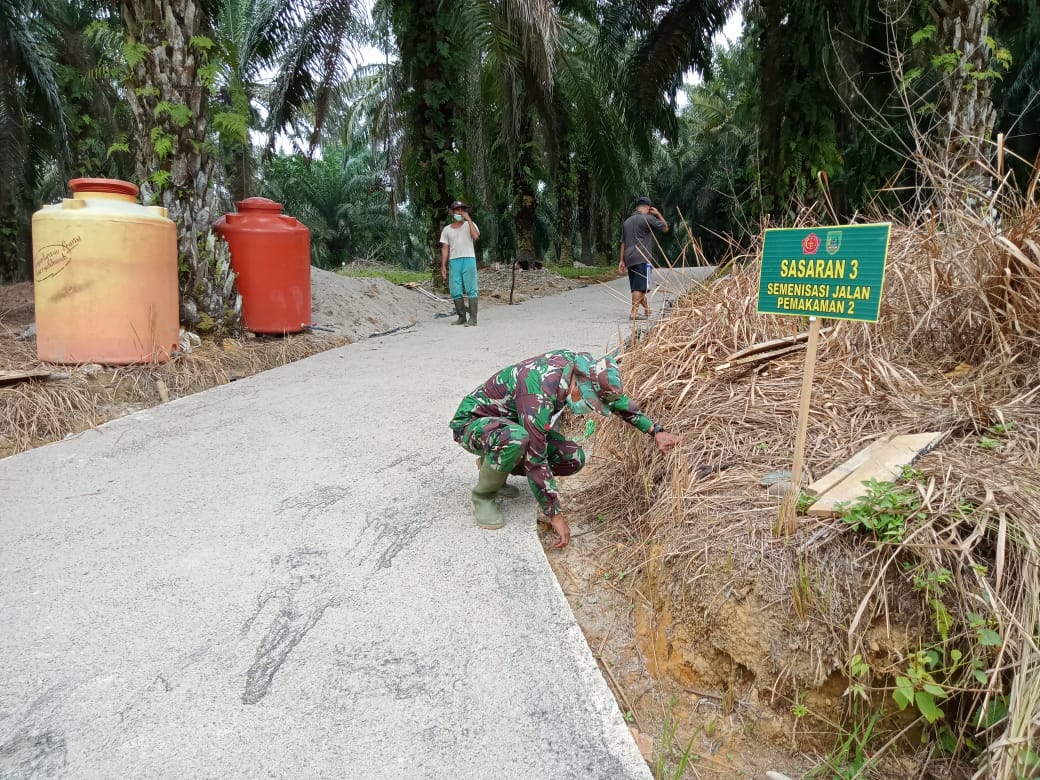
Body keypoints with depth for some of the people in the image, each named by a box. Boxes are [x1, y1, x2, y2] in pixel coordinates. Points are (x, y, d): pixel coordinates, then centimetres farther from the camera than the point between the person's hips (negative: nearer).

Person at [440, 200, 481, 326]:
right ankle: (462, 317, 10)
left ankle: (473, 318, -7)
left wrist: (468, 219, -9)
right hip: (454, 261, 3)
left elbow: (476, 236, -13)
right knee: (455, 291, 1)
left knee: (471, 290, -6)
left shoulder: (470, 225, 9)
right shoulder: (446, 229, 14)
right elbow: (445, 248, 12)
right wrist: (443, 266, 4)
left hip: (468, 259, -3)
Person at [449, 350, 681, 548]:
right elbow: (536, 461, -34)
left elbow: (617, 399, 3)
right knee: (517, 440, -41)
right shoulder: (538, 396, -38)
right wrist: (555, 515, -27)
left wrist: (656, 431, -1)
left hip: (513, 422, 8)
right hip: (473, 422, -8)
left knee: (573, 459, -9)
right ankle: (484, 496, -12)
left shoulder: (582, 365, -15)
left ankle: (493, 464, 10)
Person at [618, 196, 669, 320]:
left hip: (630, 258, 8)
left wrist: (621, 260, 18)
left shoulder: (627, 221, 19)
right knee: (639, 286, -10)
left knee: (639, 286, 12)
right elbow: (665, 228, 6)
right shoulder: (648, 218, -3)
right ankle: (634, 313, -15)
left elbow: (623, 243, 18)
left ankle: (647, 310, 23)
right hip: (642, 258, -8)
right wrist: (658, 214, 16)